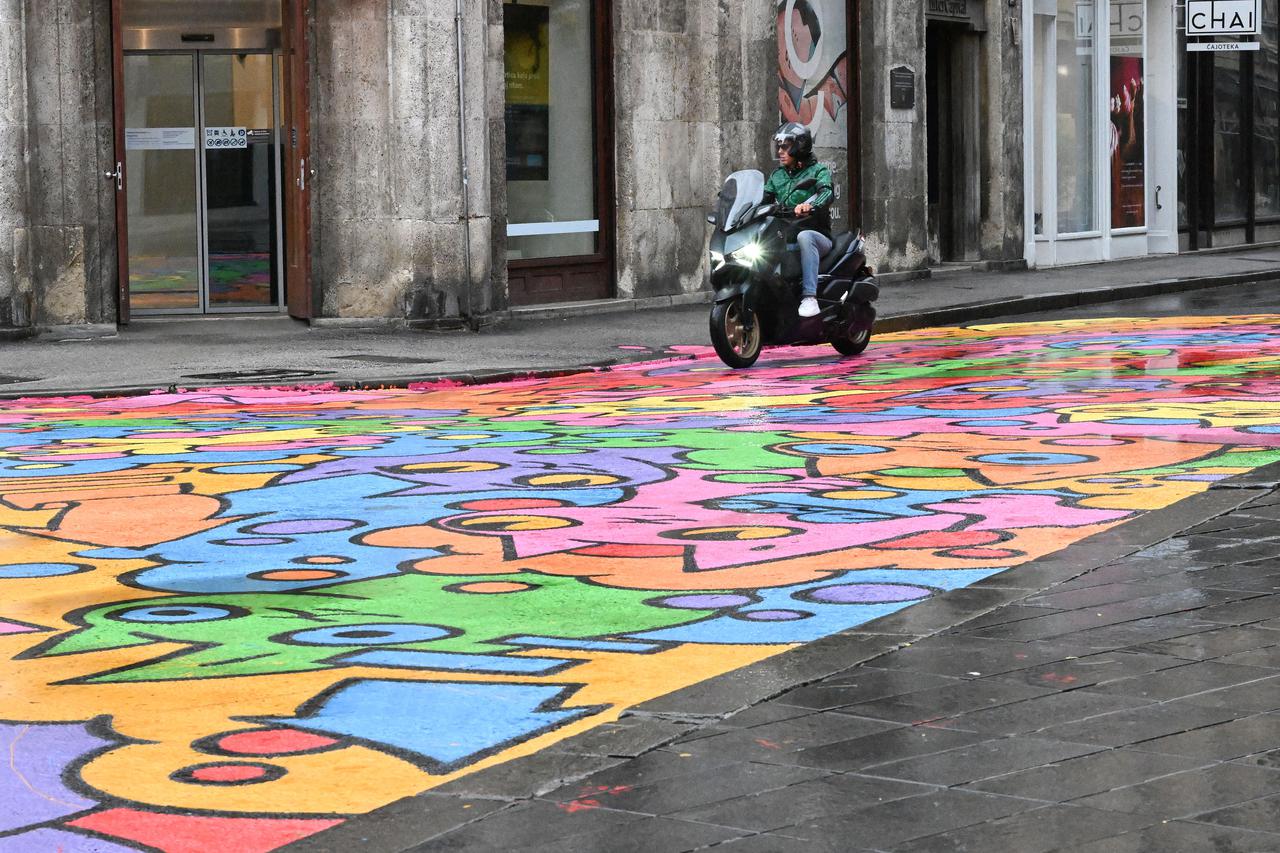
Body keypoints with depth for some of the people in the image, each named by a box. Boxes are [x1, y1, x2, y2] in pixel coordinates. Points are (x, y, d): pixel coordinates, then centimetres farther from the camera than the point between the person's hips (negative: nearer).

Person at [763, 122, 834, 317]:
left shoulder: (818, 170, 1)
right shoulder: (777, 175, 19)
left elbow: (828, 193, -19)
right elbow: (764, 197, 8)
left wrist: (810, 205, -41)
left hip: (817, 234, -5)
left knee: (804, 236, -40)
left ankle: (810, 297, -46)